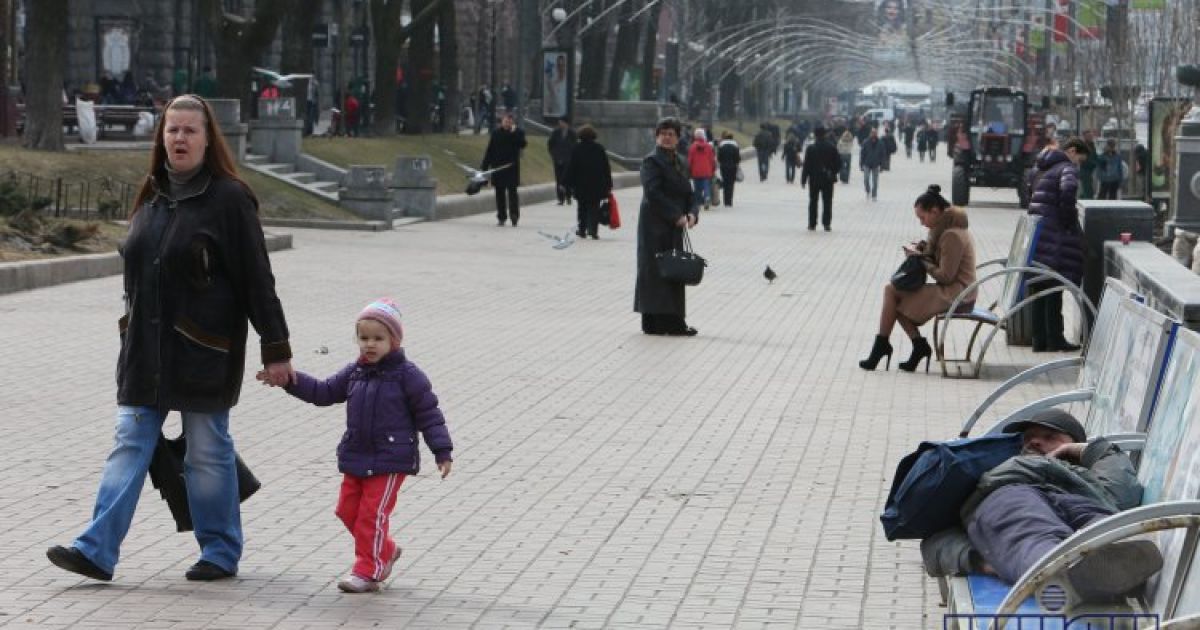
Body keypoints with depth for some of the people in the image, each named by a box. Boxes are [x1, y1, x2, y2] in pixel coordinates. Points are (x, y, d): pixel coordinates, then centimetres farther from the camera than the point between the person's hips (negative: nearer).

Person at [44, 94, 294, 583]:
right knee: (129, 445, 2)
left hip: (204, 353, -6)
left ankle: (221, 551, 17)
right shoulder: (153, 197, 10)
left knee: (208, 452, 4)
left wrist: (276, 350, -10)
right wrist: (132, 332, 19)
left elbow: (257, 281, -9)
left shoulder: (229, 199, -9)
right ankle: (97, 551, -1)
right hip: (145, 351, 6)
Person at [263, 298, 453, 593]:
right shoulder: (355, 372, 9)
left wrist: (443, 452, -11)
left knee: (372, 513, -7)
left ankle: (367, 571, 2)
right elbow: (323, 392, 14)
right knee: (349, 510, 10)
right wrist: (290, 380, 3)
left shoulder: (407, 375, -9)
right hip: (356, 457, 7)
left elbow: (428, 414, -7)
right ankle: (385, 552, 29)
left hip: (390, 460, -7)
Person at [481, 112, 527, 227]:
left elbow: (522, 144, -17)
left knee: (512, 192, -7)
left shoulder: (518, 133, 1)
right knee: (500, 193, 7)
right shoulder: (496, 134, 8)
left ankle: (514, 216, -6)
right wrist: (484, 167, 5)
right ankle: (501, 217, 13)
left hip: (512, 167, -3)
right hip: (497, 168, 3)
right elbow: (489, 151, 9)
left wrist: (514, 133, -21)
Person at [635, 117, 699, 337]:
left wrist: (692, 213, -4)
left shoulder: (681, 163, 16)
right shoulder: (651, 162, -8)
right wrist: (677, 216, -19)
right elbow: (653, 193, -18)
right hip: (655, 227, -8)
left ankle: (673, 322, 11)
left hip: (674, 228, 8)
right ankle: (655, 322, -4)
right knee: (656, 272, -6)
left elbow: (688, 193, 17)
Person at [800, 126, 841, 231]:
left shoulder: (811, 149, -9)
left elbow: (806, 165, -9)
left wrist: (803, 180, -3)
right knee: (827, 202, 5)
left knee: (813, 202, 9)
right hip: (828, 179, 1)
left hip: (814, 179, -1)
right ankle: (827, 224, 0)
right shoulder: (832, 148, -3)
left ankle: (812, 224, 8)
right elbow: (838, 163, 0)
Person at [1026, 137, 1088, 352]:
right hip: (1055, 236, -8)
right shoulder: (1068, 168, -8)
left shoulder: (1041, 169, 20)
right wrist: (1069, 221, -17)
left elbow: (1029, 196, 25)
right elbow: (1068, 190, -28)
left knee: (1038, 290, 11)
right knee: (1054, 289, -3)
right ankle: (1054, 340, 0)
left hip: (1035, 236, 8)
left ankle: (1039, 340, 14)